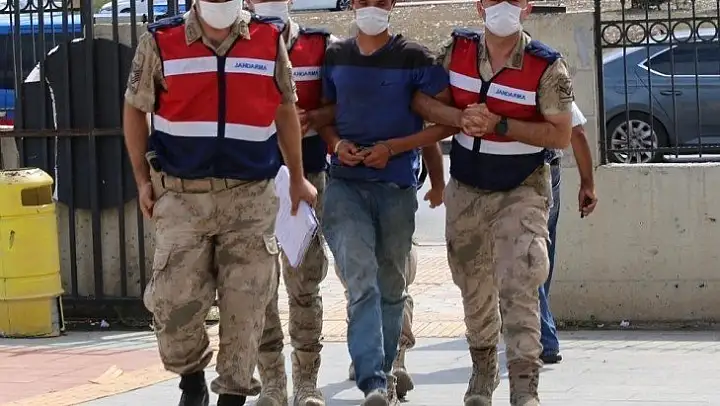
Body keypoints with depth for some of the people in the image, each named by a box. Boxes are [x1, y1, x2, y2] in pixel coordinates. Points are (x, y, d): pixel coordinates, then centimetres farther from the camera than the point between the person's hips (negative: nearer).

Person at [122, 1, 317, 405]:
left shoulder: (270, 40, 3)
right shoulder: (161, 41, -1)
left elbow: (285, 110, 15)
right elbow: (135, 110, 9)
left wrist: (297, 179, 16)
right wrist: (143, 180, 5)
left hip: (251, 197, 1)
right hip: (182, 196, -1)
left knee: (245, 306, 1)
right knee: (175, 302, -5)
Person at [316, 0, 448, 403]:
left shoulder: (415, 59, 0)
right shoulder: (334, 56, 9)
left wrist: (392, 149, -10)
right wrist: (336, 143, -3)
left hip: (397, 186, 0)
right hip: (346, 184, 0)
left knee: (391, 287, 10)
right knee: (361, 281, -16)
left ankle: (383, 372, 26)